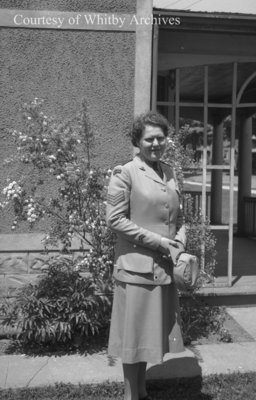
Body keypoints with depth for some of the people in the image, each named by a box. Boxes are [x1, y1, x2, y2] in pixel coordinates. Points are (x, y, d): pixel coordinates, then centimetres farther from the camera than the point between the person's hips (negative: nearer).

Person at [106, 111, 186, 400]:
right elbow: (114, 219, -14)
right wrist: (155, 240, -15)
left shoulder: (169, 172, 11)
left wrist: (180, 244, 0)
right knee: (135, 333, 5)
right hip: (137, 267, -6)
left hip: (165, 266, 7)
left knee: (153, 331, 16)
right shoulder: (125, 173, -9)